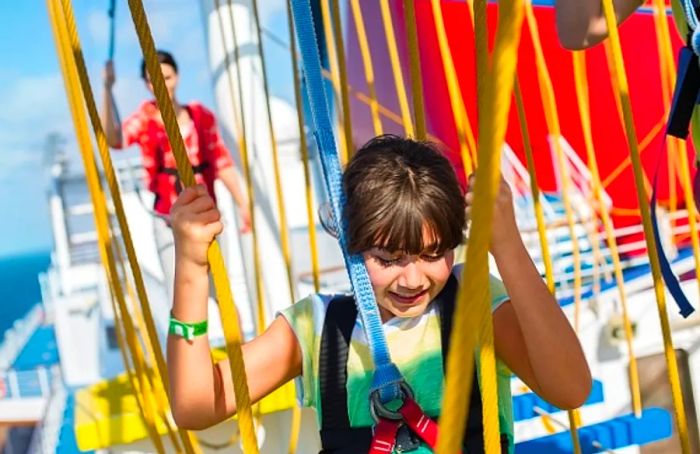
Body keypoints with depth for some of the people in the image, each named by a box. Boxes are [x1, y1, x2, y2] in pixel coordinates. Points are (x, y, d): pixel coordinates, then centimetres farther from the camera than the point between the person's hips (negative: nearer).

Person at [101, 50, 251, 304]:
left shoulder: (201, 115, 3)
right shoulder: (146, 117, -2)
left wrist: (242, 204, 8)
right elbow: (114, 139, -22)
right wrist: (108, 89, -29)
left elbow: (222, 162, 9)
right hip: (168, 222, -2)